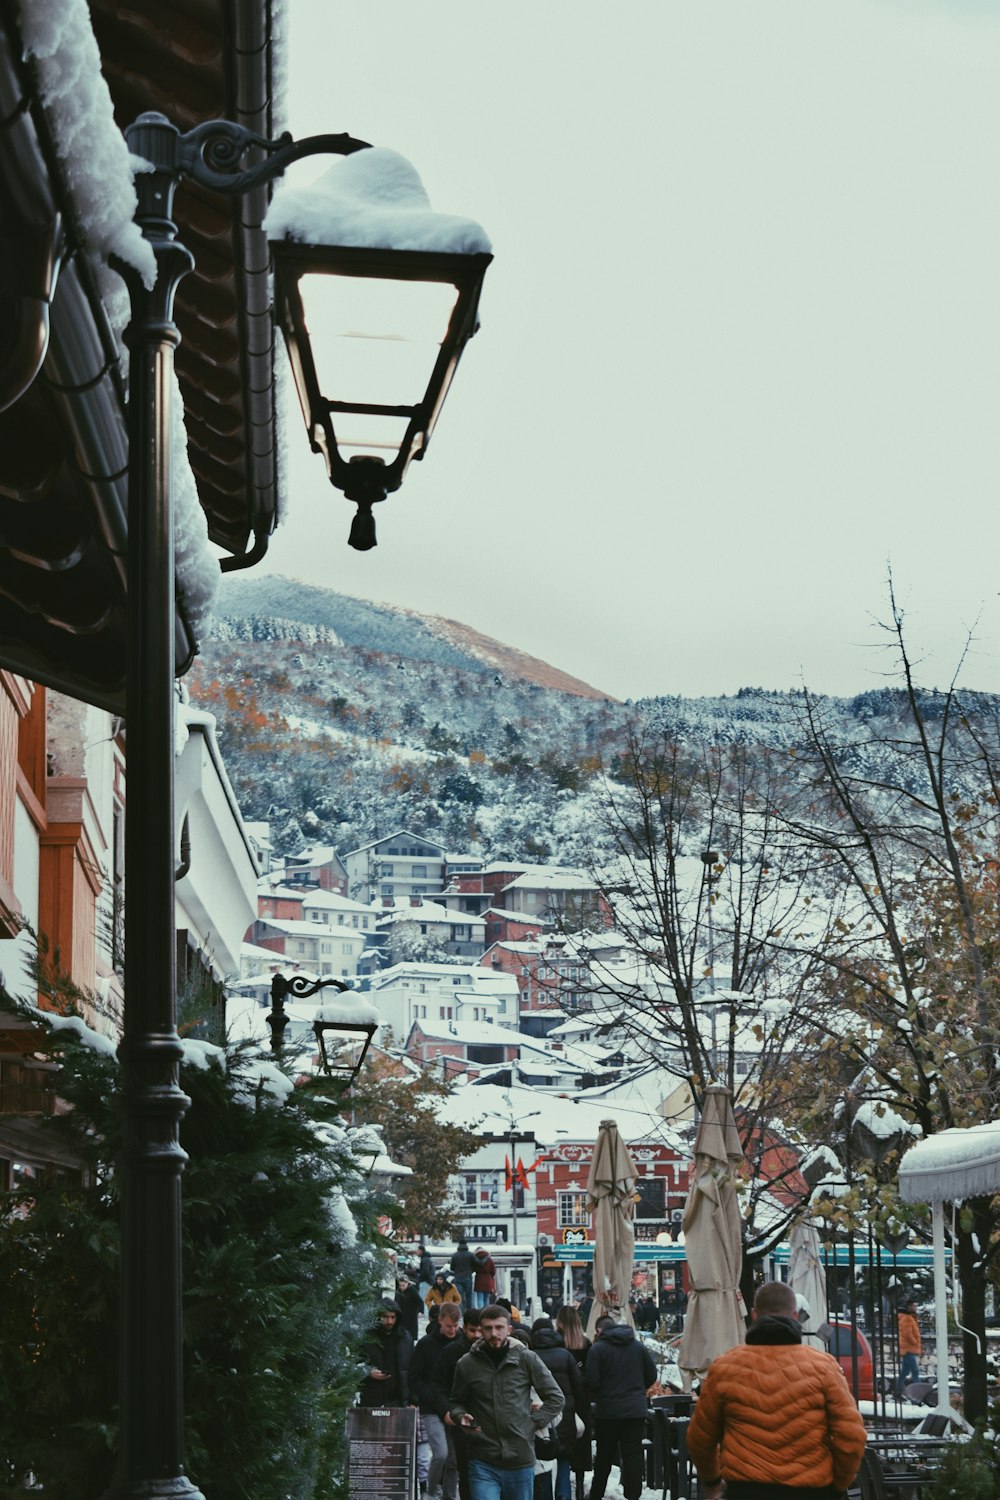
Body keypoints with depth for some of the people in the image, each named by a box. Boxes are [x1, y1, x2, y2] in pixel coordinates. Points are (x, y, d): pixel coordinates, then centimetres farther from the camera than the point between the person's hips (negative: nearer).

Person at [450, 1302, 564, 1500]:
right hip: (483, 1463, -1)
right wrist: (461, 1417, -5)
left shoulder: (527, 1359, 0)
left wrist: (534, 1424, -2)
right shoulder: (468, 1363, 2)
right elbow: (457, 1401, 16)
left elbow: (555, 1398, 7)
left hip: (521, 1460, 1)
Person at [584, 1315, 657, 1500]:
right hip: (636, 1410, 2)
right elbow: (651, 1375, 9)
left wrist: (594, 1395, 9)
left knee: (604, 1456, 10)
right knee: (634, 1455, 3)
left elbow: (591, 1381, -12)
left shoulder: (598, 1349, -8)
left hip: (608, 1410, -2)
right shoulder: (638, 1346, 6)